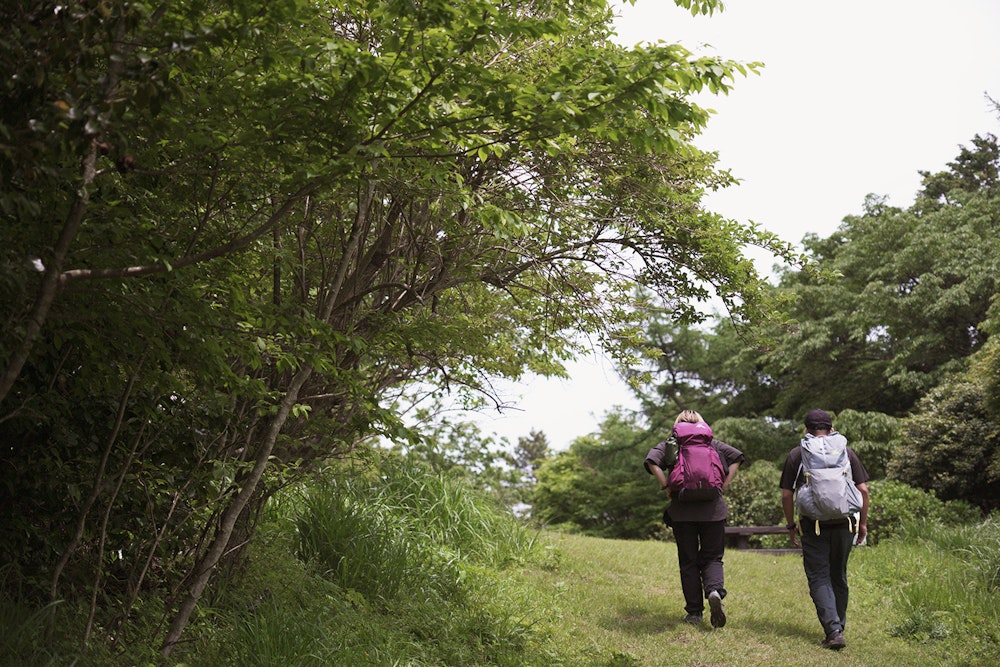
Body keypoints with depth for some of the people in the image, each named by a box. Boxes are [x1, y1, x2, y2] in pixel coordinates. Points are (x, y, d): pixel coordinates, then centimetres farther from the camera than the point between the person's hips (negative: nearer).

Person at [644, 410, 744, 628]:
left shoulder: (670, 444, 8)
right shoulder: (713, 443, 14)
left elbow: (652, 461, -8)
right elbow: (736, 457, 4)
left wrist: (667, 488, -3)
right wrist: (723, 487, 4)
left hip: (682, 510, -1)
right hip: (713, 509, 1)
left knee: (688, 561, 9)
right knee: (712, 558, 9)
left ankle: (694, 612, 8)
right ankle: (715, 591, -20)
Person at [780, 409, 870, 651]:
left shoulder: (796, 455, 3)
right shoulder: (846, 451, 7)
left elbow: (786, 495, 0)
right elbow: (863, 490, 3)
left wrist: (791, 525, 12)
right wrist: (863, 523, 12)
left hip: (812, 525, -2)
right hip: (843, 524, 3)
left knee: (819, 578, 0)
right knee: (838, 577, 17)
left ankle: (833, 630, -14)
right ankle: (838, 628, 26)